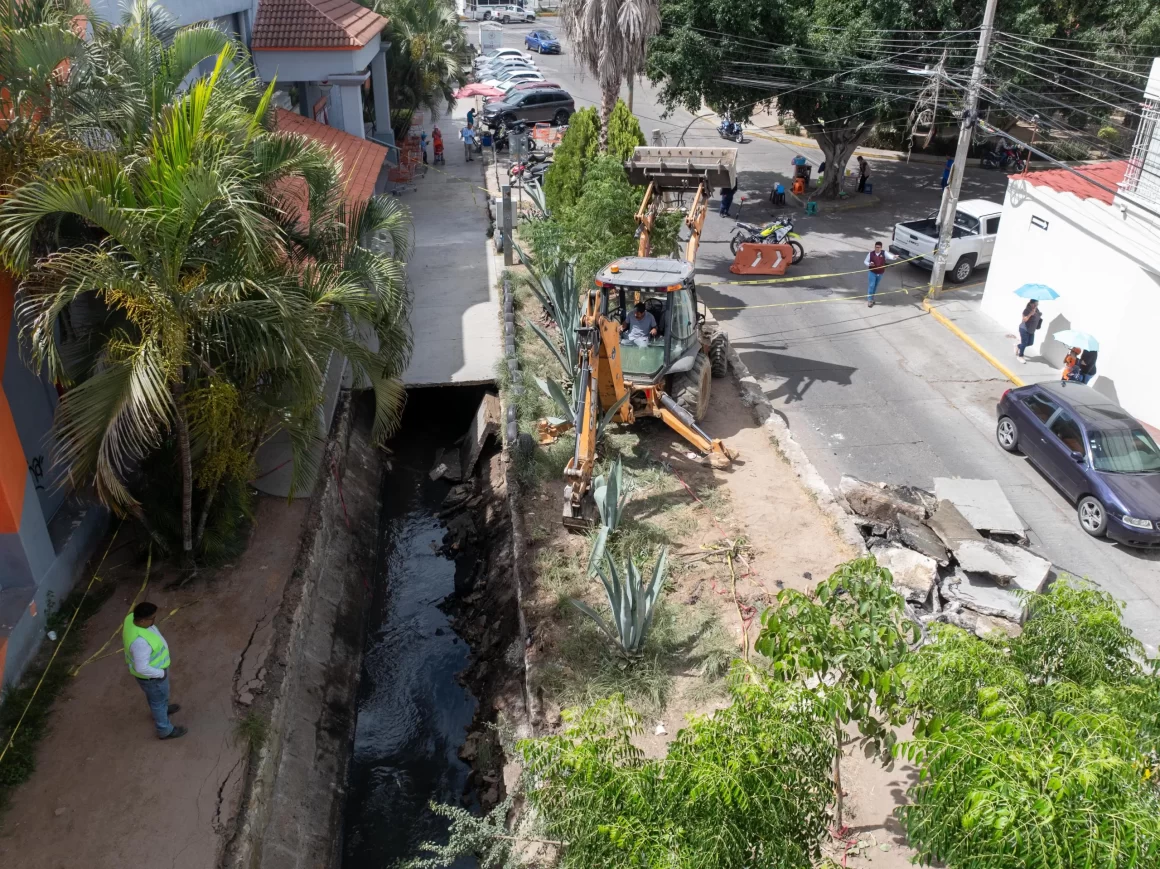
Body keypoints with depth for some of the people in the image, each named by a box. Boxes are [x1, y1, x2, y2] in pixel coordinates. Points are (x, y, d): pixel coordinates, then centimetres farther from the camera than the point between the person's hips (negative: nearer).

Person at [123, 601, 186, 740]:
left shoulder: (131, 618, -20)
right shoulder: (141, 641, -46)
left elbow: (123, 635, 3)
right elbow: (142, 668, -35)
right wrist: (161, 673, -18)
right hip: (150, 675, -8)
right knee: (159, 699, 19)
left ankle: (160, 709, 64)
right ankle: (165, 730, 43)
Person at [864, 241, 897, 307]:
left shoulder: (884, 253, -8)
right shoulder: (871, 254, -8)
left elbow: (890, 256, -26)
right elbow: (865, 262, 2)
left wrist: (894, 257, -50)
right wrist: (869, 264, -21)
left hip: (880, 273, 2)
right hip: (872, 272, -2)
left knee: (875, 286, 17)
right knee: (871, 286, -9)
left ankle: (871, 298, 35)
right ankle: (869, 300, -5)